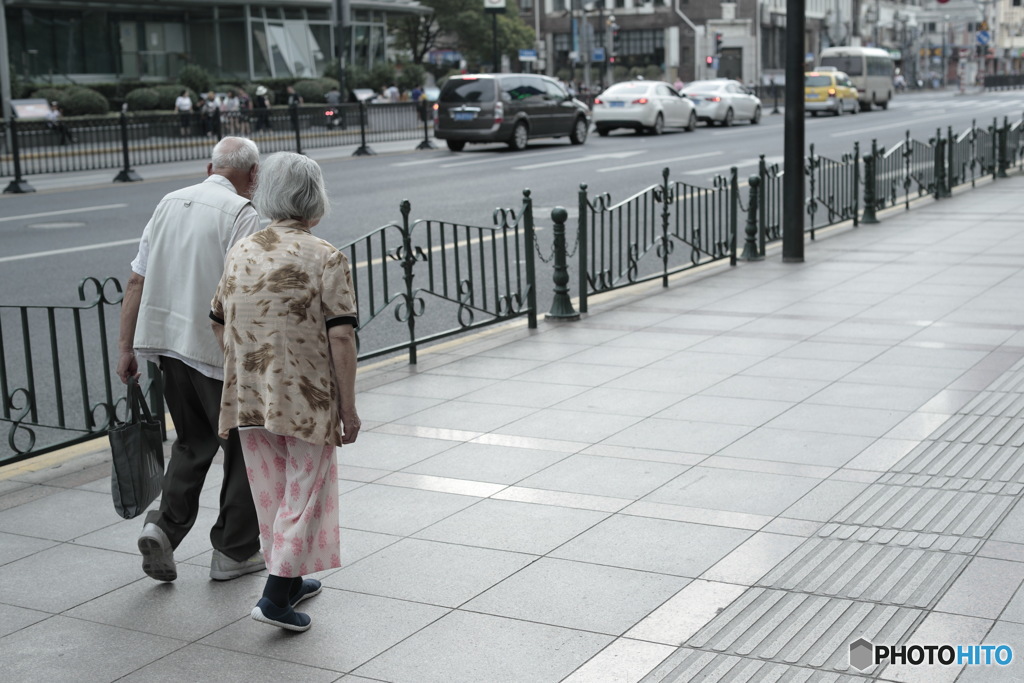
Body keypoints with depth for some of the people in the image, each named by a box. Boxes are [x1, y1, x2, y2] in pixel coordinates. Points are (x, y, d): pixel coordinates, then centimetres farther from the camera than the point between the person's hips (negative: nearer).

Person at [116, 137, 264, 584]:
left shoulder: (170, 204, 9)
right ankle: (233, 552, 16)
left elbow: (137, 282, 9)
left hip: (169, 345, 6)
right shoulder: (240, 213, -11)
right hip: (221, 351, -6)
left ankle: (166, 525, 3)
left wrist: (126, 347, 13)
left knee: (192, 442, 20)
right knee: (242, 447, 9)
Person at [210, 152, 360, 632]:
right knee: (304, 492, 6)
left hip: (249, 395, 5)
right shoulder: (326, 259, -12)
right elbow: (341, 338, -16)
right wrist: (348, 407, -10)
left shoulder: (241, 253, 4)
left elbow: (219, 322, 11)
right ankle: (276, 595, 0)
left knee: (271, 493, 18)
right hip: (308, 399, -5)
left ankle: (289, 579, 32)